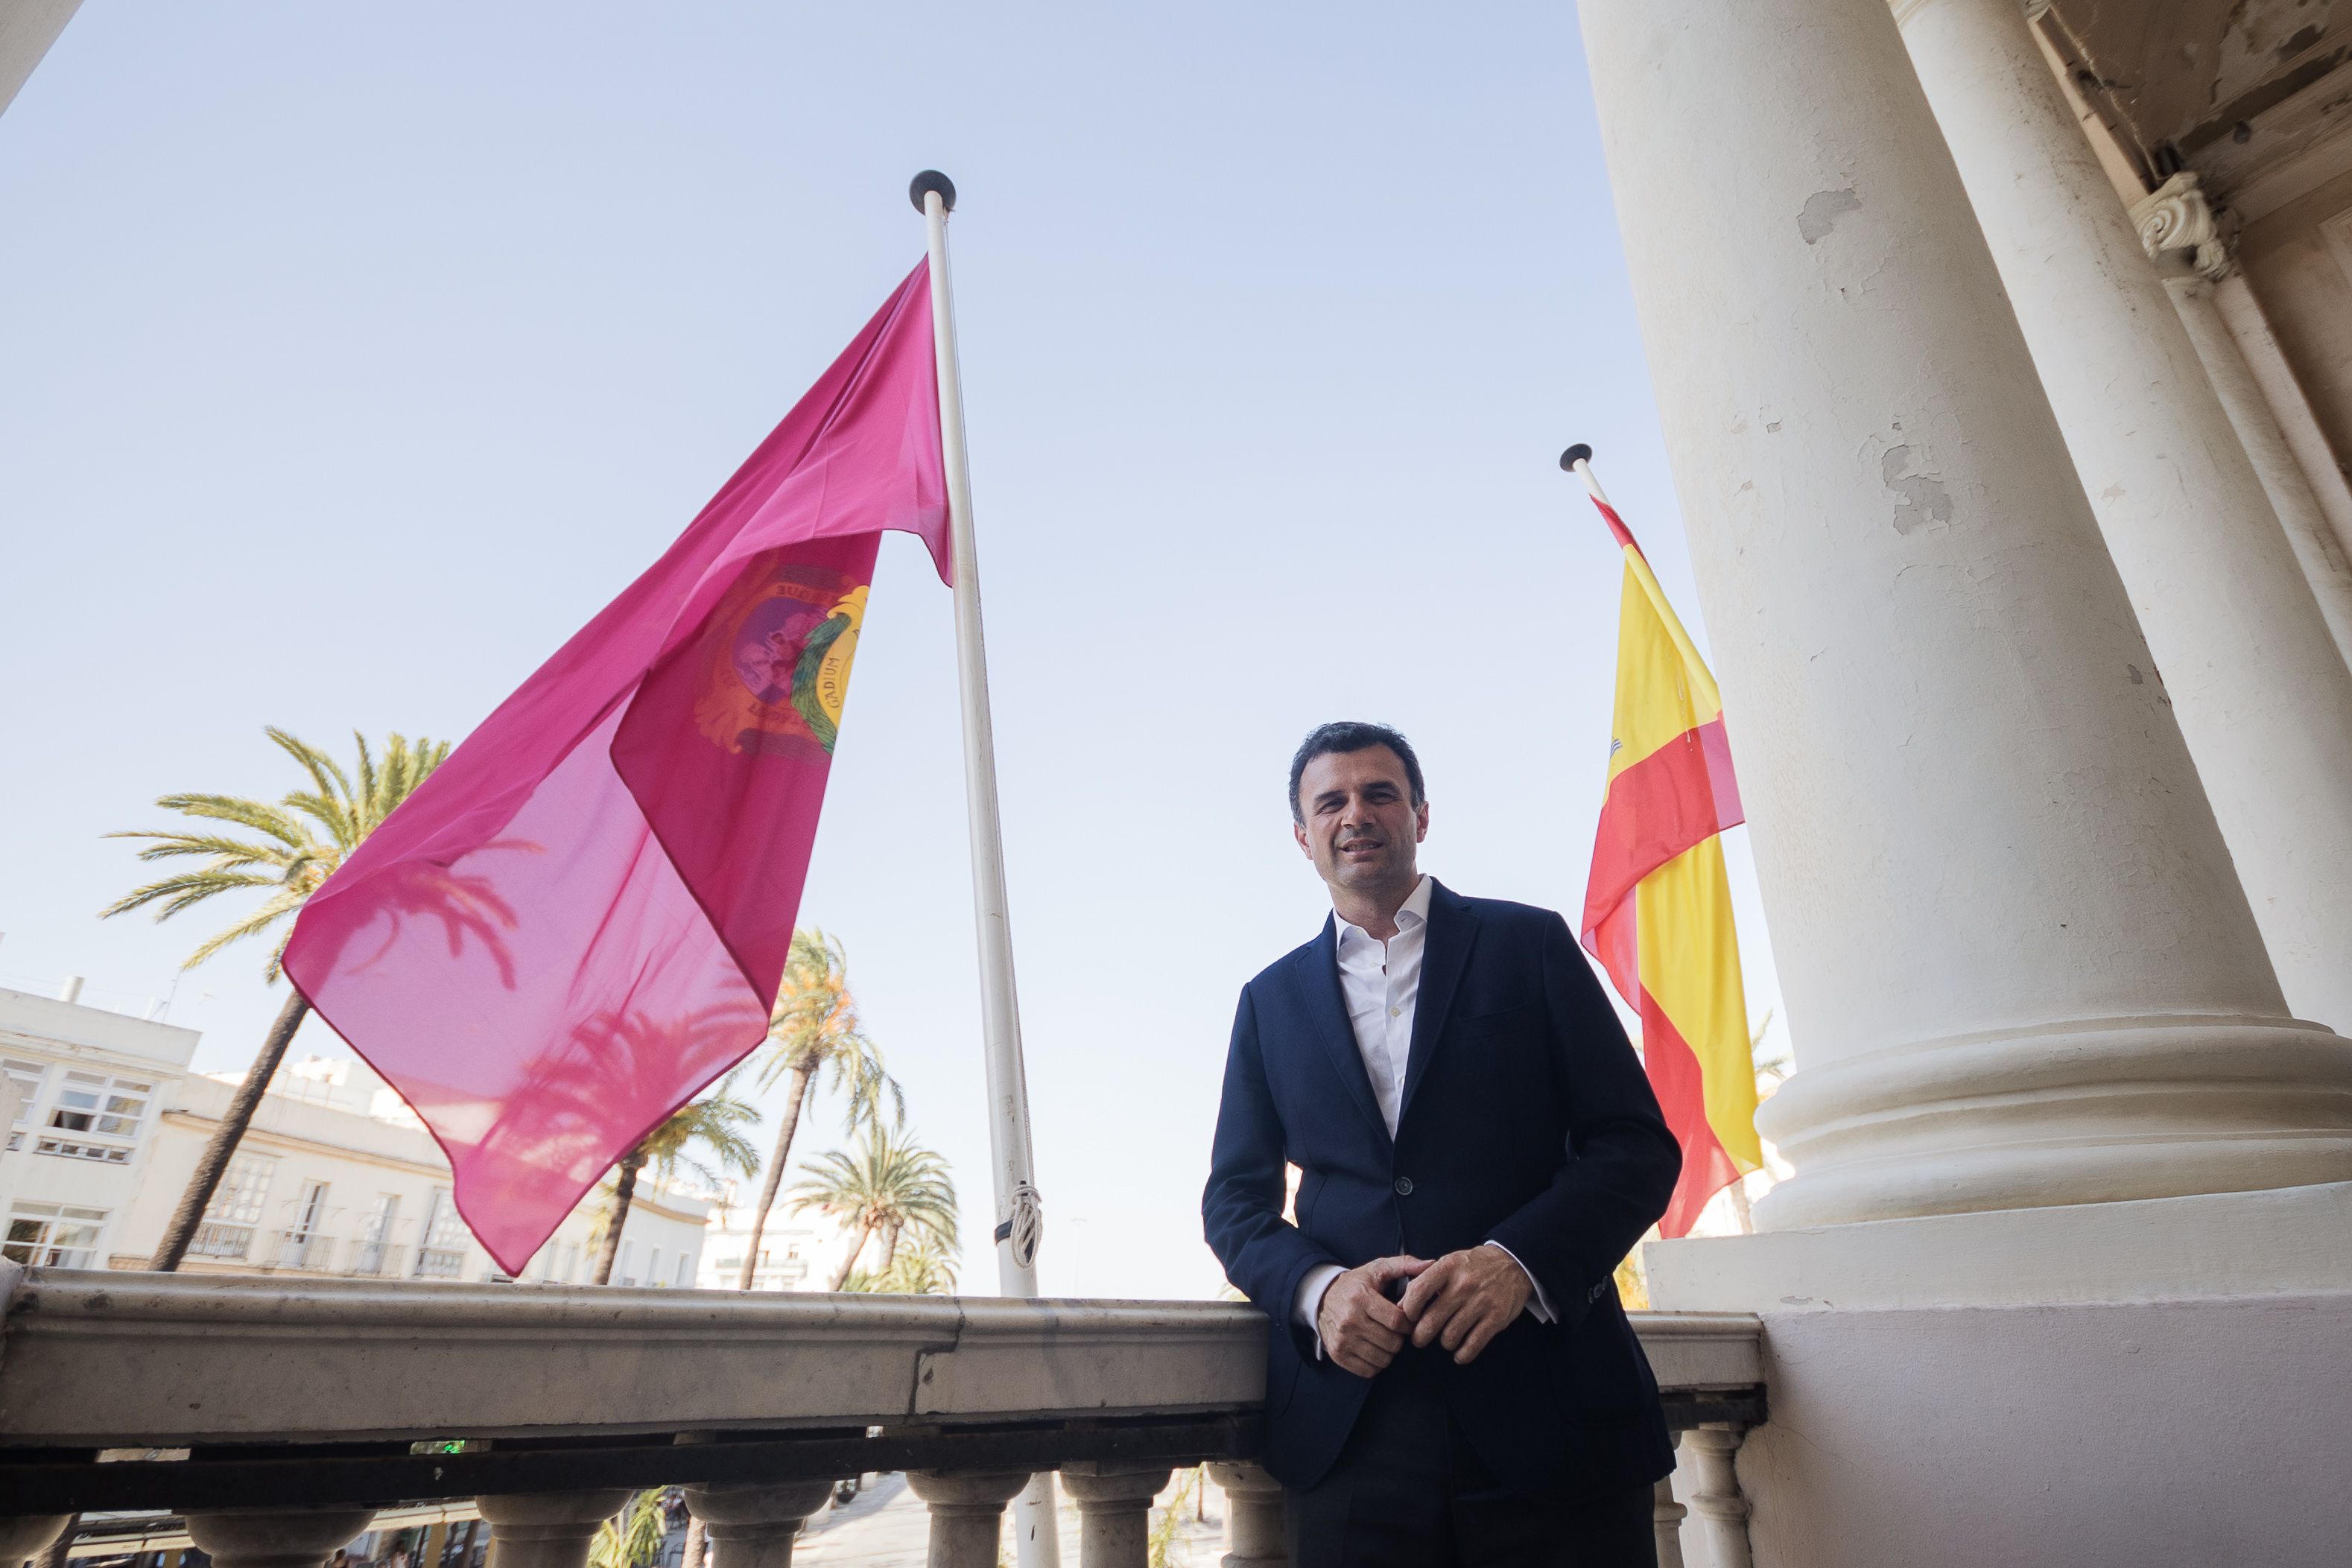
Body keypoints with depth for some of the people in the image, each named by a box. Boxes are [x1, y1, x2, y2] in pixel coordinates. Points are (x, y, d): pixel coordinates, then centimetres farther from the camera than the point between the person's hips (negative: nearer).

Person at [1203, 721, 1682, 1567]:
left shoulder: (1529, 942, 5)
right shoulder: (1271, 999, 11)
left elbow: (1638, 1145, 0)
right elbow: (1234, 1198, 10)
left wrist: (1519, 1260, -17)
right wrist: (1318, 1289, -10)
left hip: (1547, 1401, -1)